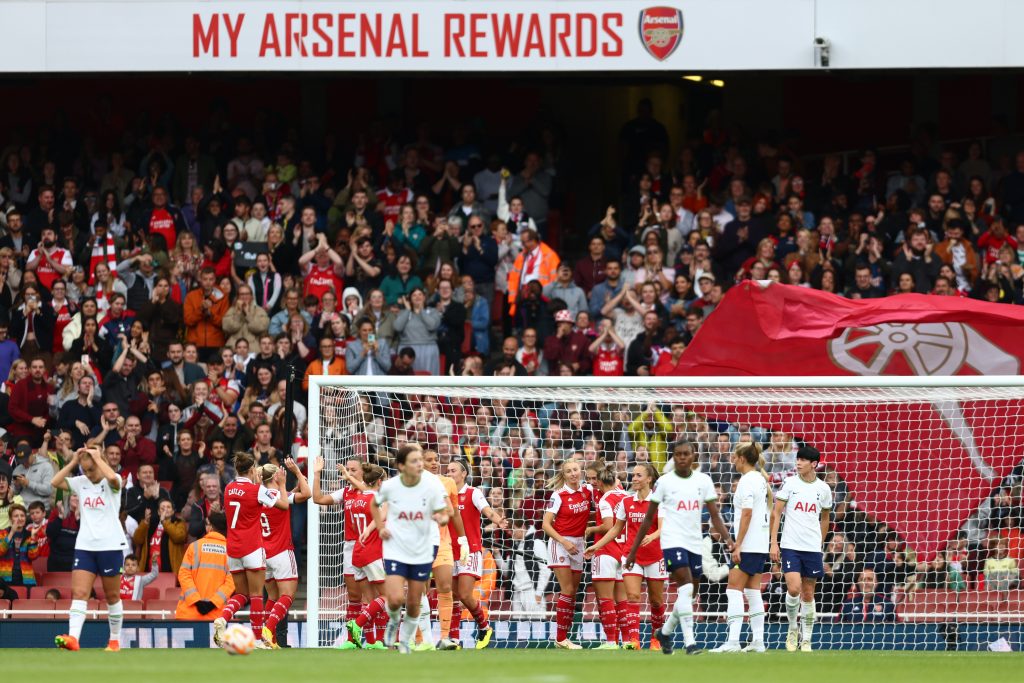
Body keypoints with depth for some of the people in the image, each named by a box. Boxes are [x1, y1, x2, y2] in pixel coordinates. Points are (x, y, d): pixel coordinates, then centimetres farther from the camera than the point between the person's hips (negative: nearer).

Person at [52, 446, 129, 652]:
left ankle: (115, 640, 19)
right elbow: (55, 482, -1)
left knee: (112, 596, 7)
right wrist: (73, 462, -3)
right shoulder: (80, 483, 8)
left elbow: (111, 477, -29)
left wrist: (98, 457, -15)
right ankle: (73, 638, -22)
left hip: (110, 545, -4)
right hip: (84, 546, 4)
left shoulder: (112, 483, -4)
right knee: (79, 593, -11)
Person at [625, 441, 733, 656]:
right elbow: (648, 519, 3)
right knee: (686, 588, -20)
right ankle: (690, 642, -22)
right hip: (672, 541, -4)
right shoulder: (665, 482, -2)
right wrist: (633, 550, 1)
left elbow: (715, 515, 3)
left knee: (689, 596, 11)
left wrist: (727, 538, -15)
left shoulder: (703, 481, 6)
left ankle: (665, 632, 34)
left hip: (695, 543, 4)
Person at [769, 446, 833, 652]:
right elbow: (776, 513, 0)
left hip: (812, 548, 2)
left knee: (808, 594, 5)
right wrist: (773, 543, -7)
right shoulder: (789, 483, -2)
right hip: (790, 546, -2)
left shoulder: (823, 489, 5)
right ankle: (792, 629, 8)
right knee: (794, 589, -16)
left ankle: (806, 639, 13)